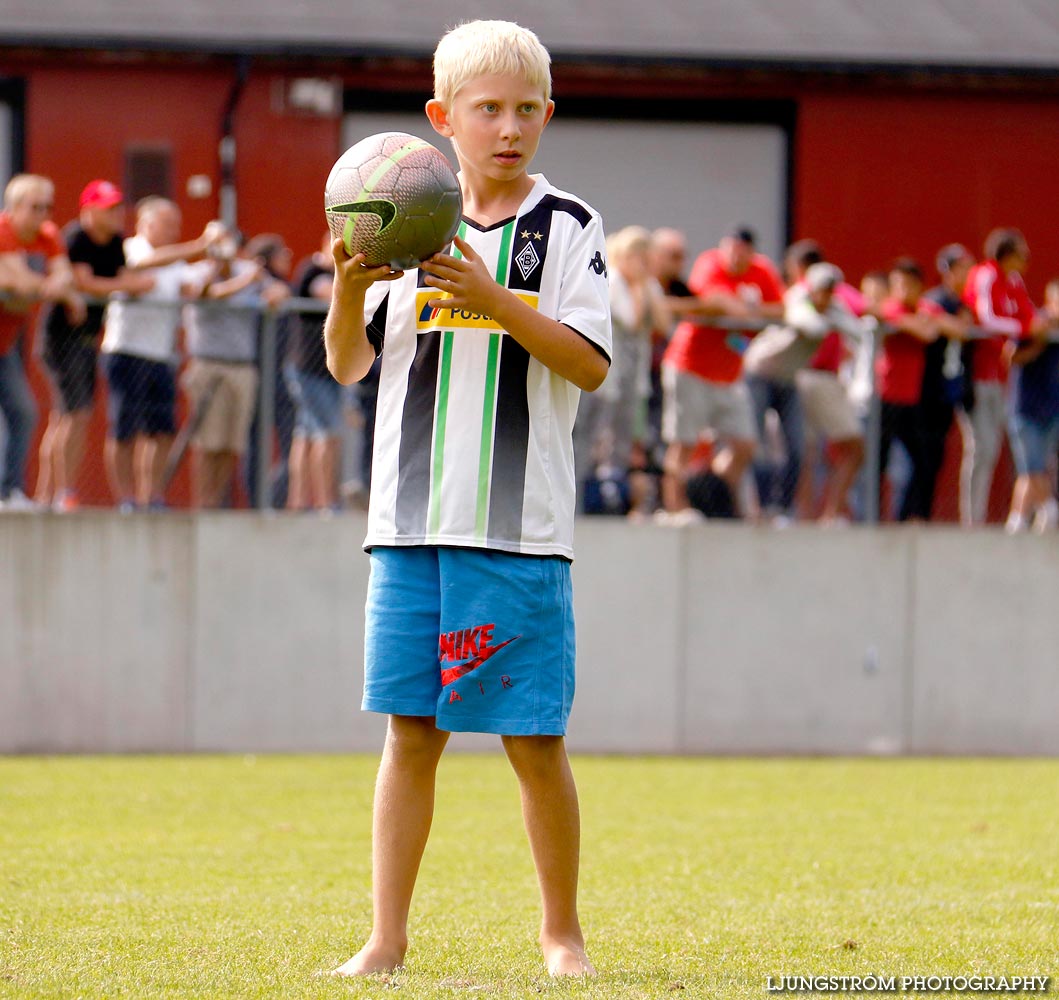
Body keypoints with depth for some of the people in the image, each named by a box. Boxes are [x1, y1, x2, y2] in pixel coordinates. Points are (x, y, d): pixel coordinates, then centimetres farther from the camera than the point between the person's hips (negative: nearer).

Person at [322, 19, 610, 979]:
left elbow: (590, 363, -7)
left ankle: (562, 930, 15)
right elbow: (349, 363, 9)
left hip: (522, 529, -2)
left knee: (535, 740, 0)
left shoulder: (567, 227, 1)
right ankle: (387, 937, 8)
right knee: (412, 732, 3)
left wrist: (493, 300, -19)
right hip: (411, 520, 2)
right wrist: (348, 286, -10)